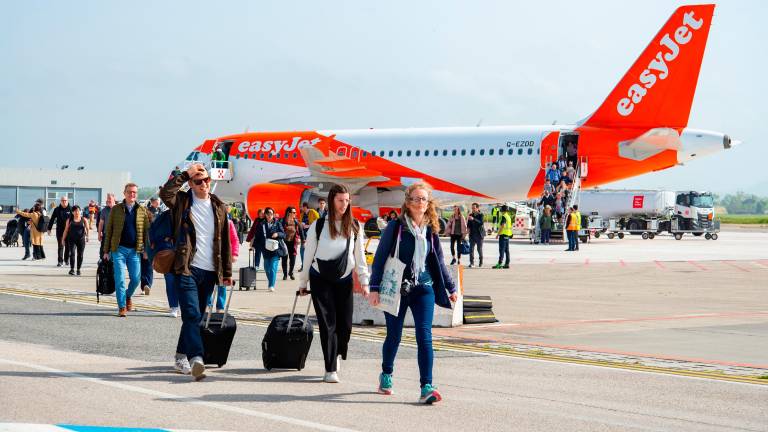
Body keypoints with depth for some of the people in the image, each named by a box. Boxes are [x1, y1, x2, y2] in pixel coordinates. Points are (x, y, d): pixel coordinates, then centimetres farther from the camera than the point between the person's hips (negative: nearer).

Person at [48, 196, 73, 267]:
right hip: (60, 230, 0)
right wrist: (49, 229, 3)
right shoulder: (57, 209, 4)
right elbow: (52, 219, 7)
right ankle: (60, 261, -2)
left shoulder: (71, 209, 0)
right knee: (60, 246, -2)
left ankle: (67, 259, 26)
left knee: (68, 246, 7)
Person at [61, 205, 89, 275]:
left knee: (80, 255, 4)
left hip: (81, 239, 0)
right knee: (72, 253, -15)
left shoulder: (84, 220, 5)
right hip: (72, 239, 0)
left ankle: (78, 269, 15)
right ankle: (72, 269, -13)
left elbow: (87, 228, 2)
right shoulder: (69, 220, 7)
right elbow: (66, 230, 10)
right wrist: (63, 239, 9)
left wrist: (87, 235, -11)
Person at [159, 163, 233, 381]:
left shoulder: (218, 207, 13)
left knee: (195, 316, 12)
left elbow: (225, 241, 14)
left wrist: (227, 271, 11)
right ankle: (196, 358, -27)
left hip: (209, 272, 5)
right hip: (187, 268, -5)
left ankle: (181, 358, 23)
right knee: (192, 314, -17)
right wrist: (185, 174, -13)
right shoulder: (182, 202, 3)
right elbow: (165, 193, -20)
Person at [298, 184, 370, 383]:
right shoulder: (318, 225, -2)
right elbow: (308, 255, 4)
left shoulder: (354, 227, 3)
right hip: (321, 279, -2)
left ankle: (337, 353, 31)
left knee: (345, 323, 0)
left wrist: (364, 281, 2)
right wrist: (303, 282, 6)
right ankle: (330, 370, -3)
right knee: (328, 323, -6)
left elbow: (359, 255, 8)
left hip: (344, 279, 2)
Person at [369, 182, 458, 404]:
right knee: (394, 335, 10)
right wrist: (375, 288, -8)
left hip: (423, 290, 2)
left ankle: (426, 388, -17)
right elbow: (380, 257, -4)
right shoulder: (396, 227, -5)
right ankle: (386, 374, 37)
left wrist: (451, 288, 21)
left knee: (424, 336, -11)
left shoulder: (430, 230, 7)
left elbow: (439, 261, 18)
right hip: (396, 289, -2)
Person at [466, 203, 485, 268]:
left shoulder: (481, 215, -7)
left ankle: (481, 262, 22)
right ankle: (471, 262, -6)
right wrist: (468, 228, -5)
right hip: (472, 234, 3)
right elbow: (469, 223, 16)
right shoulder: (471, 215, 7)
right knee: (471, 248, -7)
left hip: (479, 234, -3)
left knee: (479, 249, 3)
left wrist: (473, 219, -35)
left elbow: (481, 223, -23)